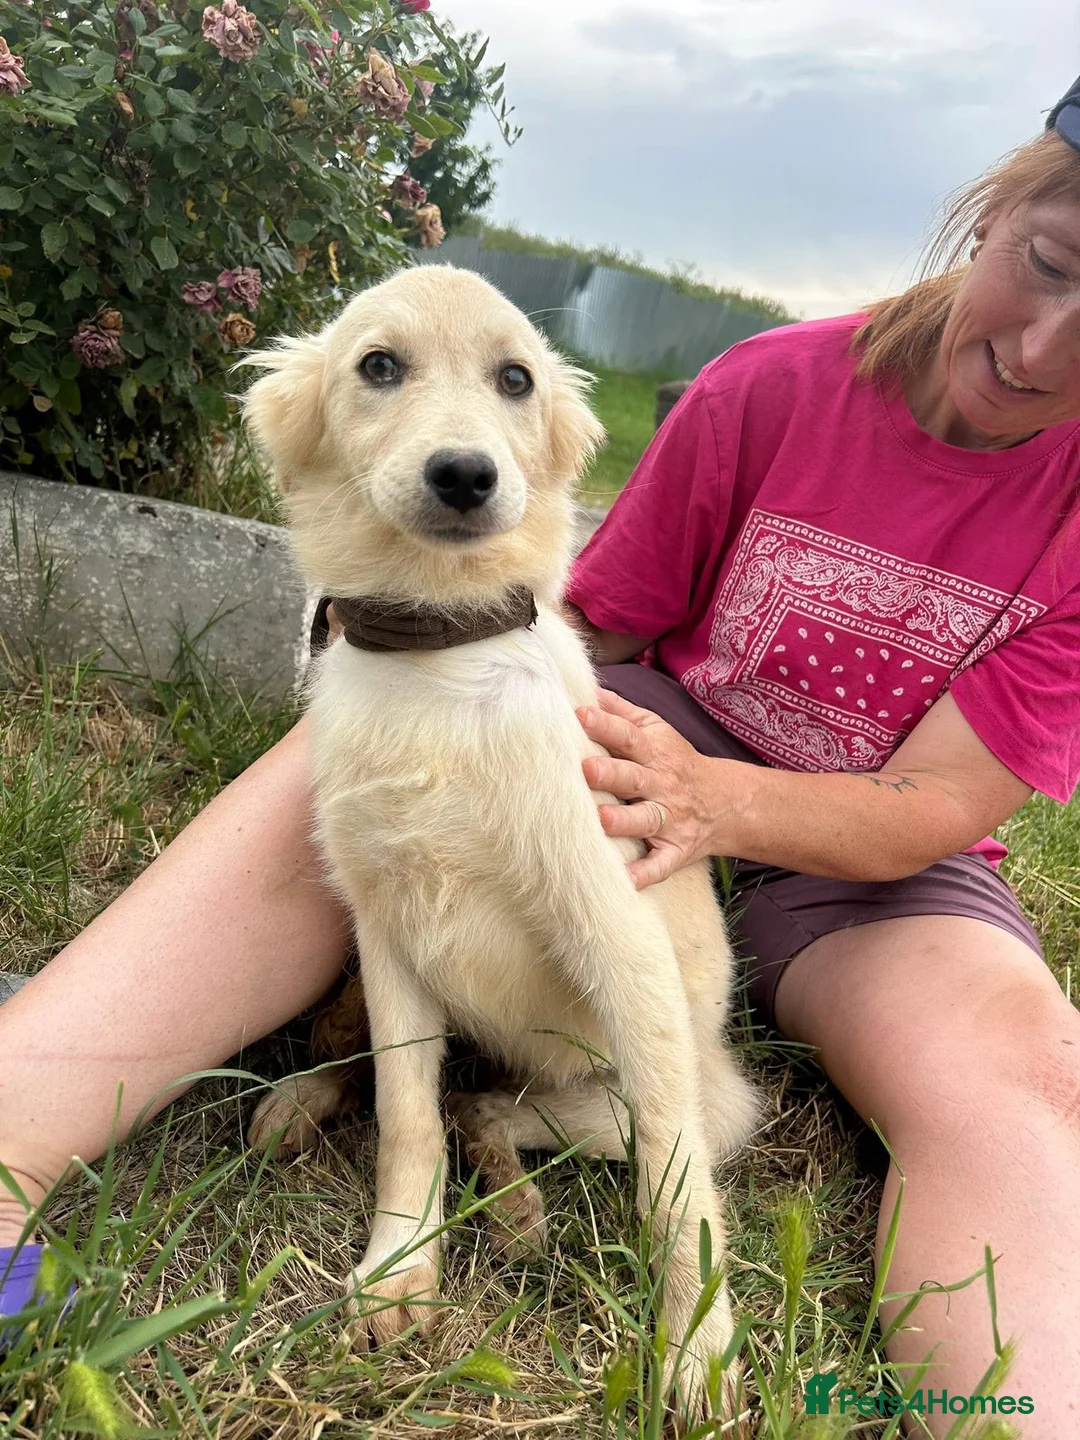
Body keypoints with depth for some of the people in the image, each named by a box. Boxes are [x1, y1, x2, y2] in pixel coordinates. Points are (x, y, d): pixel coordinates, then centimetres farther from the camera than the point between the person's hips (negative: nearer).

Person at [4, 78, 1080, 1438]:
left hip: (869, 856, 1)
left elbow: (937, 807, -18)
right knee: (349, 759, -28)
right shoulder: (766, 388, -9)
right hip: (665, 747, 1)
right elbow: (595, 627, -1)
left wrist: (716, 801, -38)